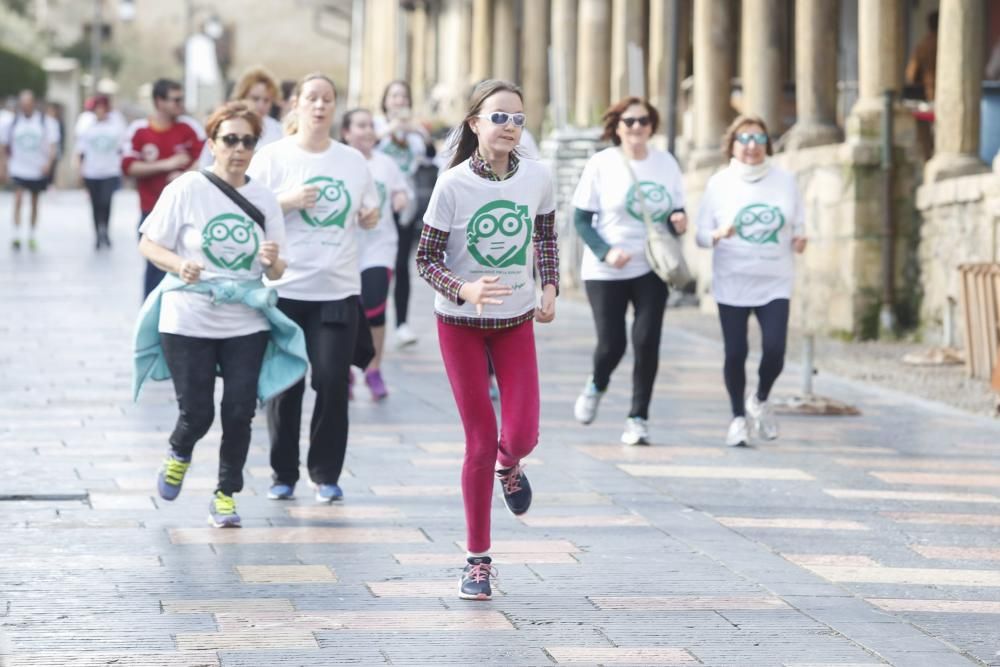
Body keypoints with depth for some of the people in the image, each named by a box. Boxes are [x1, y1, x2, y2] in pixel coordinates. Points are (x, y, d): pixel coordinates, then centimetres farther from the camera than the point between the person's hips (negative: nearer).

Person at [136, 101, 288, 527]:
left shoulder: (263, 199, 4)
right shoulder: (186, 189, -6)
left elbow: (275, 273, 8)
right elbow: (149, 245, -4)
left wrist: (273, 262, -16)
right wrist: (179, 265, -23)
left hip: (247, 325, 3)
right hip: (189, 321, -2)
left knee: (239, 412, -2)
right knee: (197, 412, -2)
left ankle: (226, 495, 15)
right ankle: (179, 454, 33)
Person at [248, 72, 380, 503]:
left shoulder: (353, 161, 11)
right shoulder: (272, 157, 1)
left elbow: (368, 216, 22)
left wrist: (370, 216, 0)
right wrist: (288, 202, -17)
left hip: (338, 290, 2)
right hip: (285, 288, -2)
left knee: (332, 383, -3)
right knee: (285, 385, 2)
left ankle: (326, 475, 8)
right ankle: (283, 475, 13)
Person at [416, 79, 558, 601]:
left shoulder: (537, 179, -7)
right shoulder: (453, 184, -16)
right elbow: (426, 259, -13)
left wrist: (550, 287, -1)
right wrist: (464, 290, -30)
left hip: (516, 321, 3)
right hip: (460, 323, -2)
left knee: (521, 436, -8)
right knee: (480, 444, -1)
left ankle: (509, 466, 33)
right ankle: (477, 559, 12)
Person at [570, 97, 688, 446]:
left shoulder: (666, 163, 4)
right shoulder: (601, 164, -6)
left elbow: (676, 211, 14)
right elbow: (581, 219, -5)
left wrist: (678, 221, -11)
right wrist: (605, 252, -20)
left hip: (651, 269, 2)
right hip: (605, 271, -2)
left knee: (646, 340, -9)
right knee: (612, 343, -4)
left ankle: (638, 418, 4)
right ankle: (596, 385, 31)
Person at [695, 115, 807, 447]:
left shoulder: (785, 181, 5)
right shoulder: (719, 184, 1)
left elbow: (798, 227, 12)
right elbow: (702, 234, 1)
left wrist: (799, 239, -10)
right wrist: (718, 235, -20)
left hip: (774, 283, 1)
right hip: (732, 282, -1)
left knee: (775, 350, -11)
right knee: (735, 353, -1)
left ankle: (760, 400, 19)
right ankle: (738, 417, 19)